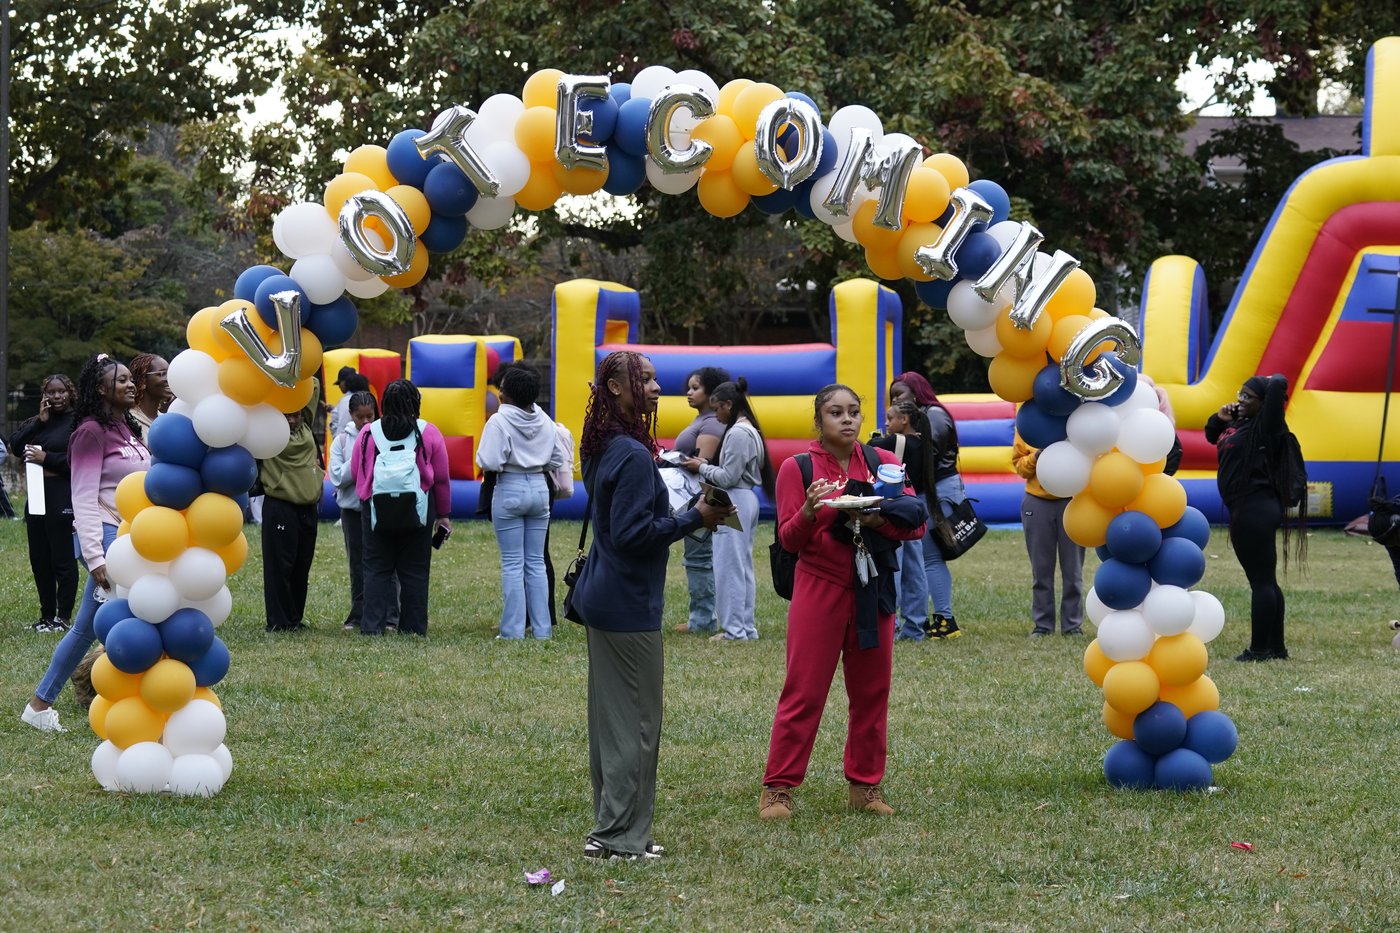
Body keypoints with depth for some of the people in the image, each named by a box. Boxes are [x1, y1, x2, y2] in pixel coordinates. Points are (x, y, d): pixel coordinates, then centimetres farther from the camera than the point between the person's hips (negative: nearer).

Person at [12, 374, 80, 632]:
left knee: (62, 559, -3)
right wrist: (39, 421, -6)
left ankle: (63, 618, 3)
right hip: (37, 496, 7)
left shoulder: (78, 422, -7)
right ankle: (47, 616, 19)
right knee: (39, 560, 10)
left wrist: (46, 458, -15)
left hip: (63, 497, -7)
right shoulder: (39, 420, 15)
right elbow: (16, 446, 3)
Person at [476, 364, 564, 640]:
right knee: (536, 562, 11)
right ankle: (542, 628, 9)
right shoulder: (545, 421, 4)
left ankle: (513, 630, -1)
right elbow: (556, 460, 10)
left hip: (510, 490, -5)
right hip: (540, 488, 5)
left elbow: (488, 462, -19)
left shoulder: (499, 421, -13)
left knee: (512, 564, 0)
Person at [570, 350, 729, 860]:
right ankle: (619, 836, 0)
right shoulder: (633, 456, -20)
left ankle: (613, 828, 21)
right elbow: (633, 533, -23)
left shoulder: (604, 450, 11)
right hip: (628, 604, -10)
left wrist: (687, 511, 10)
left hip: (601, 599, 10)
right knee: (635, 722, -3)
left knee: (611, 717, 14)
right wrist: (695, 518, -15)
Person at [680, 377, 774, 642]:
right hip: (747, 499, 11)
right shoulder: (751, 431, 14)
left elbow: (728, 477, -18)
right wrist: (707, 467, 8)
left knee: (730, 566, -5)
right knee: (744, 566, 13)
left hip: (734, 502, -11)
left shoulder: (737, 434, -17)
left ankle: (734, 629, -3)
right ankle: (747, 626, 18)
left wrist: (702, 467, -5)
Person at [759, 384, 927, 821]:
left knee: (872, 691, 7)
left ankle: (865, 785, 17)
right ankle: (777, 788, 0)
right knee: (803, 691, -4)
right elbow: (788, 539, -3)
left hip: (873, 590, 3)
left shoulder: (883, 462, 6)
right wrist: (809, 511, -23)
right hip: (819, 588, -3)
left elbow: (916, 523, 2)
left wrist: (878, 518, -17)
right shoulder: (797, 468, -1)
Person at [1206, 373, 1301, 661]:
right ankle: (1276, 647, 19)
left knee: (1261, 580, -7)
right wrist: (1220, 418, 12)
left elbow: (1278, 385, -23)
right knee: (1266, 581, 13)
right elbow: (1211, 435, 33)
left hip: (1255, 510, -10)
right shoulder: (1238, 423, 16)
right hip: (1247, 509, 10)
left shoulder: (1264, 425, -10)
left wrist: (1275, 381, 0)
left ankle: (1260, 649, -6)